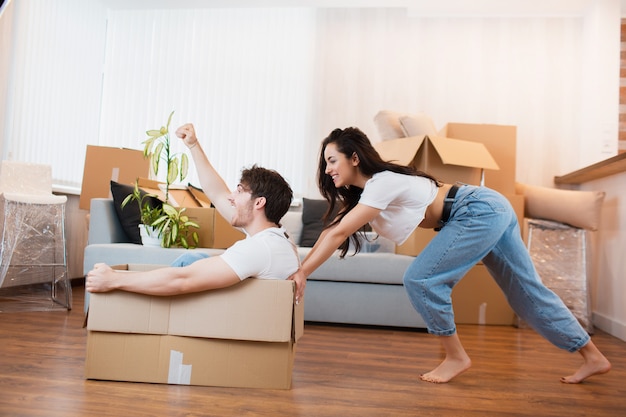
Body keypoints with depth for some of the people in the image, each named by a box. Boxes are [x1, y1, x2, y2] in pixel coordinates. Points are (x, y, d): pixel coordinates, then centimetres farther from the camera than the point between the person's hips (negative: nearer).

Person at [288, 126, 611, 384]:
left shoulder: (381, 183, -19)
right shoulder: (360, 190, 8)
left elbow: (338, 234, -23)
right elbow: (331, 230, 9)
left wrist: (302, 273, -18)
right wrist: (300, 267, 3)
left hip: (481, 211, -10)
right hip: (492, 211, 10)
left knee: (421, 279, -12)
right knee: (527, 292, 14)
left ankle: (456, 357, 5)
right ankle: (593, 356, 26)